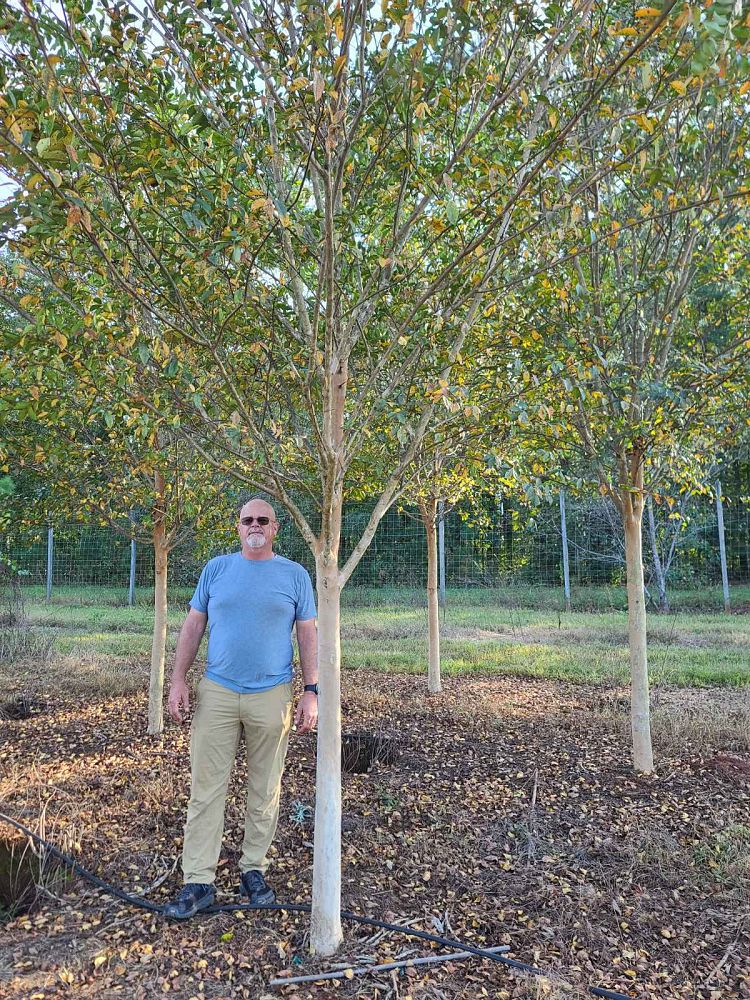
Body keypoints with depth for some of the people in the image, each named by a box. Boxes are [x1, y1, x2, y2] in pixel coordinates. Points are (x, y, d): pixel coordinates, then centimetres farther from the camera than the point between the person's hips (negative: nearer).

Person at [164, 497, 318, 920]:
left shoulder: (295, 575, 1)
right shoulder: (216, 568, 5)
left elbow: (309, 635, 0)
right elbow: (194, 625, 7)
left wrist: (312, 692, -7)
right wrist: (179, 680, 0)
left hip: (271, 695, -1)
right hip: (216, 693, 1)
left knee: (265, 791, 10)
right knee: (206, 789, 3)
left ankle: (254, 869, 27)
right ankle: (199, 882, 14)